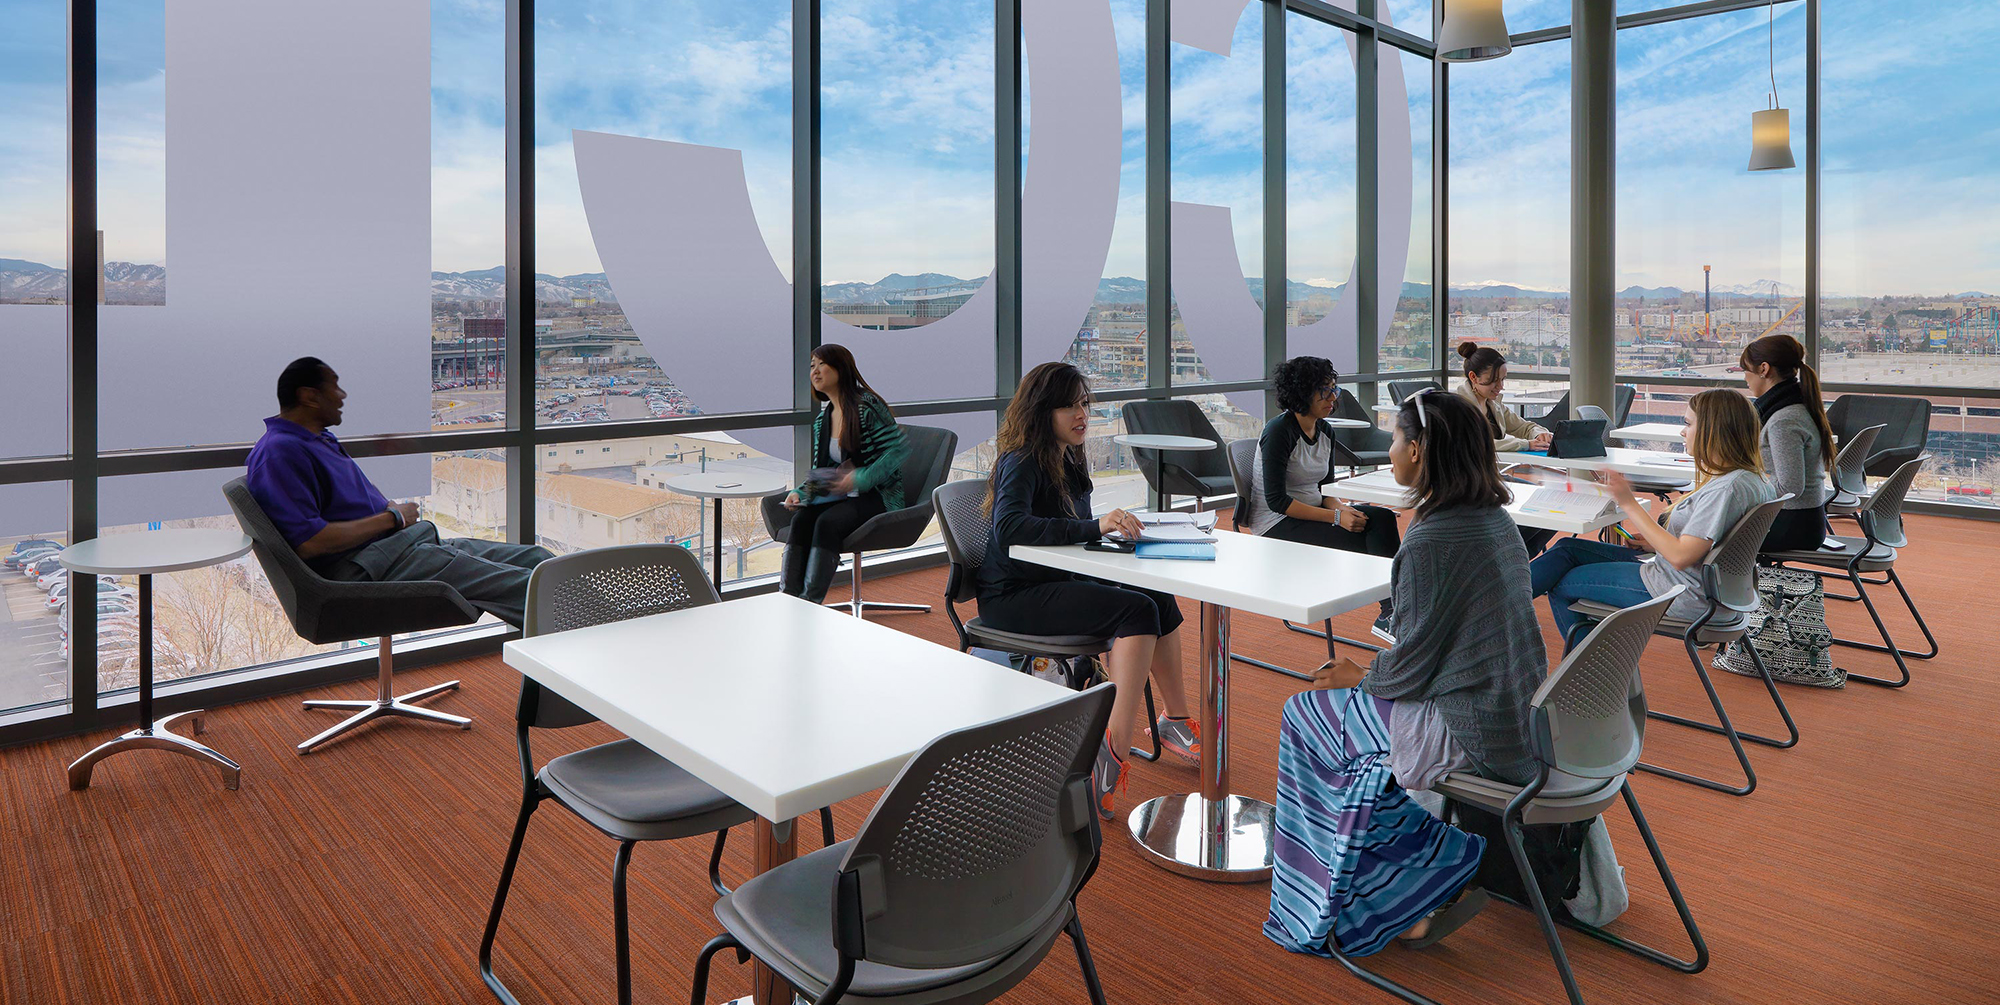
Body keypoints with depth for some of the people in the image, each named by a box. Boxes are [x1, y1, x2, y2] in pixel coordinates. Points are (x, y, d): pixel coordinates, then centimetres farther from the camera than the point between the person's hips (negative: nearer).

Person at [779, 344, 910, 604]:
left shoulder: (867, 406, -9)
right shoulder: (822, 419, 13)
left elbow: (901, 446, -15)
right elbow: (820, 472, 18)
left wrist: (861, 478, -22)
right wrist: (799, 493, -1)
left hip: (878, 496, -6)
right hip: (841, 495, 6)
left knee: (827, 522, -31)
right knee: (801, 519, -22)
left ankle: (811, 601, -32)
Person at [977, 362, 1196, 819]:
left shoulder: (1068, 460, 12)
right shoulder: (1021, 462, -14)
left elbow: (1075, 534, 12)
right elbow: (1009, 527, -33)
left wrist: (1116, 526, -8)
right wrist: (1094, 527, -38)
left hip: (1057, 583, 8)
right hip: (1012, 597, -8)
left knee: (1159, 599, -12)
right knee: (1137, 610, -24)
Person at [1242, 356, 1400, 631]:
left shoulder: (1325, 431, 8)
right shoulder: (1279, 431, -16)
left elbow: (1325, 489, 13)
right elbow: (1276, 500, -21)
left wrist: (1342, 508, -12)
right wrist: (1336, 517, -24)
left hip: (1312, 512, 7)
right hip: (1277, 524, -7)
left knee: (1381, 517, -18)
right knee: (1356, 539, -26)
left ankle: (1394, 609, -24)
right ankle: (1389, 613, -15)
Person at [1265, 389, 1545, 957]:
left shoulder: (1431, 539, -22)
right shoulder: (1496, 519, 5)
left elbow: (1413, 662, -18)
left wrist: (1358, 678, 2)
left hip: (1472, 736, -9)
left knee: (1306, 713, 6)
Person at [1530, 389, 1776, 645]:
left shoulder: (1729, 487, -26)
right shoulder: (1752, 478, 6)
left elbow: (1680, 557, -29)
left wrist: (1629, 504, -24)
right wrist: (1657, 542, 9)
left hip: (1683, 597, -10)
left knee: (1561, 584, 0)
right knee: (1566, 548, 10)